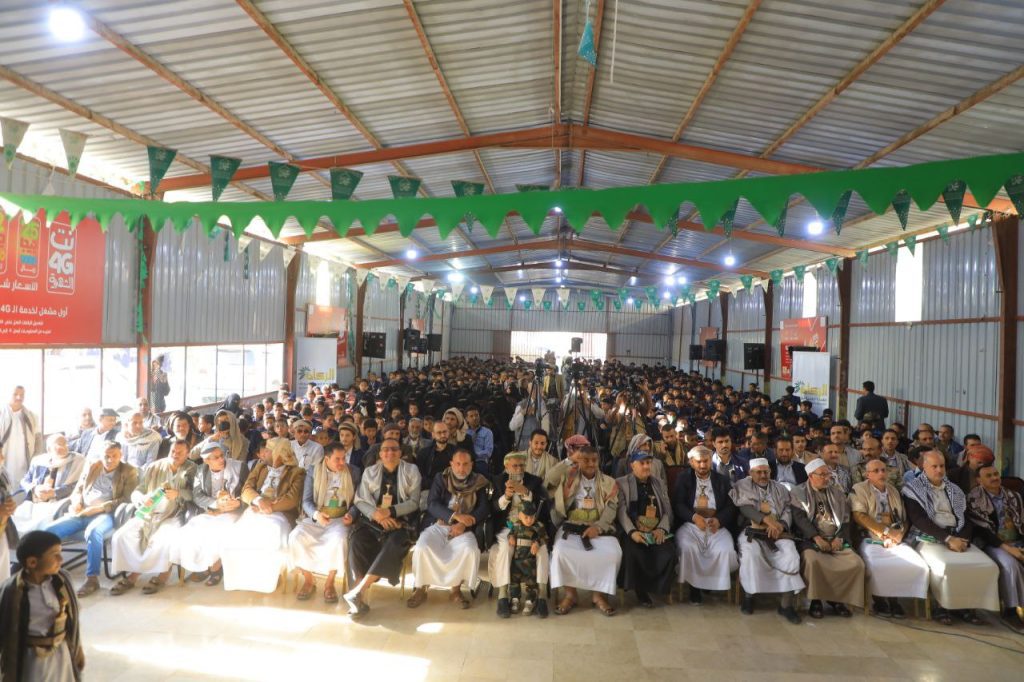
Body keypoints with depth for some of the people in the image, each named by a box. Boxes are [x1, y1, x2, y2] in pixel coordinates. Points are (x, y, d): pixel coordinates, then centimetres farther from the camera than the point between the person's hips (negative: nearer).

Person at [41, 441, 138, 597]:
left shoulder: (129, 472, 5)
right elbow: (78, 489, 21)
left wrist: (100, 508, -16)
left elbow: (127, 499, -5)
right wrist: (76, 503, -3)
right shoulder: (92, 466, 19)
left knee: (93, 532, -37)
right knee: (47, 530, -18)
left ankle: (92, 578, -24)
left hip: (107, 514, -5)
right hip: (82, 513, 5)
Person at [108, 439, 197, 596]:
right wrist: (142, 498, -14)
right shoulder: (153, 468, 11)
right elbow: (135, 492, 9)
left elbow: (194, 493, -8)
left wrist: (178, 493, -27)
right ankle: (133, 573, -2)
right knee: (121, 536, -18)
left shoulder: (191, 469, 3)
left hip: (172, 517, -3)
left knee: (168, 539, -31)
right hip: (147, 514, 4)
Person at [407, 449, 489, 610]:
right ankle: (420, 589, -6)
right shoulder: (441, 478, 5)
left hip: (463, 529, 0)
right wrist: (455, 516, -23)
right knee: (422, 547, -27)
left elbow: (482, 510, -2)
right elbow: (432, 504, -7)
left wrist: (464, 524, -20)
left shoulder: (479, 483, 6)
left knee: (471, 550, -30)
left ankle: (456, 589, -8)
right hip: (437, 525, 0)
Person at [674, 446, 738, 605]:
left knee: (726, 550, -28)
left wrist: (719, 520, -15)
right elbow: (678, 504, -1)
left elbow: (731, 506, 6)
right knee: (687, 547, -31)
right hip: (690, 523, -1)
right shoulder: (683, 478, 10)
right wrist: (694, 517, -20)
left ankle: (715, 584, -2)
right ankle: (694, 585, -7)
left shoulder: (723, 480, 15)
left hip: (716, 524, 1)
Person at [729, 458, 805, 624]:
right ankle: (748, 594, -14)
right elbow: (745, 508, -6)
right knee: (751, 554, -34)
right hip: (751, 531, -3)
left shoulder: (780, 488, 20)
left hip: (778, 532, 3)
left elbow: (788, 511, 9)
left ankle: (787, 604, -17)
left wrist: (780, 525, -12)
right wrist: (767, 519, -19)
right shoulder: (742, 486, 9)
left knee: (791, 556, -26)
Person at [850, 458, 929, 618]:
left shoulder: (895, 491, 18)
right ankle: (879, 599, -4)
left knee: (919, 566, -22)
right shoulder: (859, 489, 1)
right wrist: (886, 531, -12)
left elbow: (905, 518, 14)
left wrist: (899, 535, -5)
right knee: (876, 566, -33)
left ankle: (895, 598, -2)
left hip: (896, 541, 5)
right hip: (871, 540, -4)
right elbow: (859, 516, -9)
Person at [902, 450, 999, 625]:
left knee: (988, 566, -19)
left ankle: (967, 604, -1)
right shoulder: (914, 489, 0)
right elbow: (918, 520, -9)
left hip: (958, 538, 5)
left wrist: (962, 538, -7)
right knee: (945, 567, -33)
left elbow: (967, 519, 14)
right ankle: (942, 605, -8)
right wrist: (948, 538, -16)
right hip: (930, 540, -5)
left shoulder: (954, 490, 18)